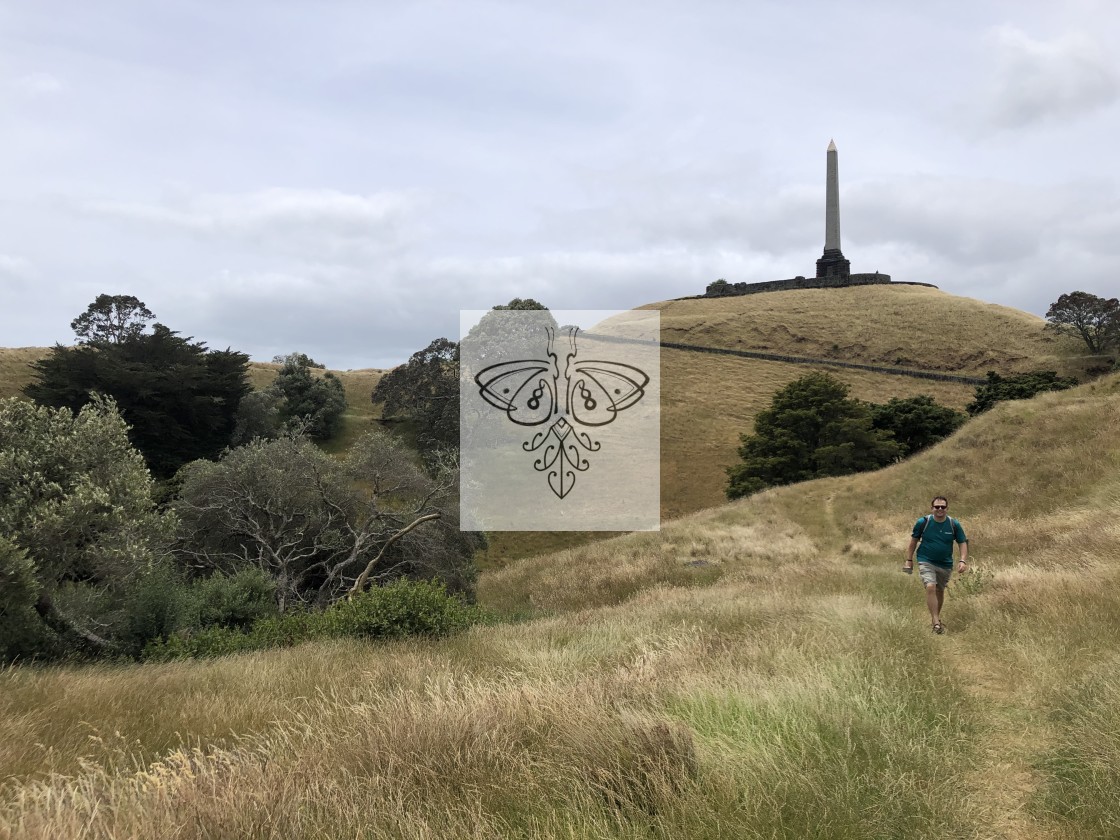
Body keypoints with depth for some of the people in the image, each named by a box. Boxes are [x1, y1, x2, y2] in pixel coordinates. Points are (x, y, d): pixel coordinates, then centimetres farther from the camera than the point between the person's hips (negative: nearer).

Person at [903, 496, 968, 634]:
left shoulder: (954, 525, -7)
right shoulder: (923, 522, -10)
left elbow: (963, 543, 1)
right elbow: (914, 541, 2)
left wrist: (963, 561, -12)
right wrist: (909, 560, 2)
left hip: (945, 564, 3)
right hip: (926, 561, -3)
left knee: (940, 590, 15)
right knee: (930, 587, -21)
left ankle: (936, 616, 39)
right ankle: (936, 623, -19)